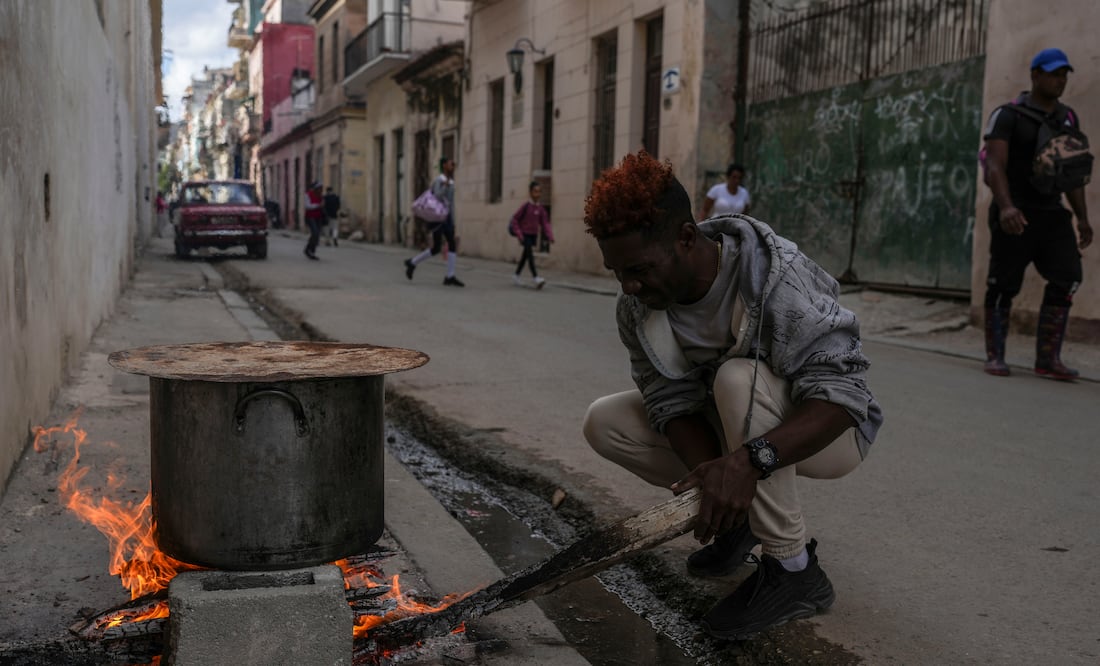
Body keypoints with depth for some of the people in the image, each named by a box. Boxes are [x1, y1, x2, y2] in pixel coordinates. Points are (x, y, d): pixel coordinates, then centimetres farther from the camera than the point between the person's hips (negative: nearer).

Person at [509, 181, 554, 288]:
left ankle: (516, 276, 32)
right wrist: (519, 234, -17)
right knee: (530, 254, -18)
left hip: (534, 235, 6)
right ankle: (536, 278, -28)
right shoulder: (526, 206, -12)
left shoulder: (541, 208, 1)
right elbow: (515, 220, -10)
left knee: (525, 255, 16)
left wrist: (550, 236, -13)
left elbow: (545, 223, 1)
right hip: (525, 235, -6)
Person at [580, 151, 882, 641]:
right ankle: (737, 515, 5)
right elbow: (673, 401, -15)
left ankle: (793, 570, -22)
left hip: (823, 434, -6)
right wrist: (712, 475, -34)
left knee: (738, 377, -36)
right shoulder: (636, 306, -13)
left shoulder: (778, 278, -31)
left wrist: (748, 460, -51)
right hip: (726, 432, 6)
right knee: (604, 422, -10)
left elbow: (841, 396, -36)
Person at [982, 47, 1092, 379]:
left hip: (1052, 213, 5)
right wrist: (1006, 206, -33)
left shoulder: (1067, 118, 13)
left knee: (1067, 278, -9)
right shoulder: (1007, 116, -6)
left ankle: (1048, 359, -5)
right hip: (1015, 215, -5)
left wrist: (1082, 218, 8)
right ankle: (995, 357, 11)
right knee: (1004, 285, -1)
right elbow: (995, 165, -18)